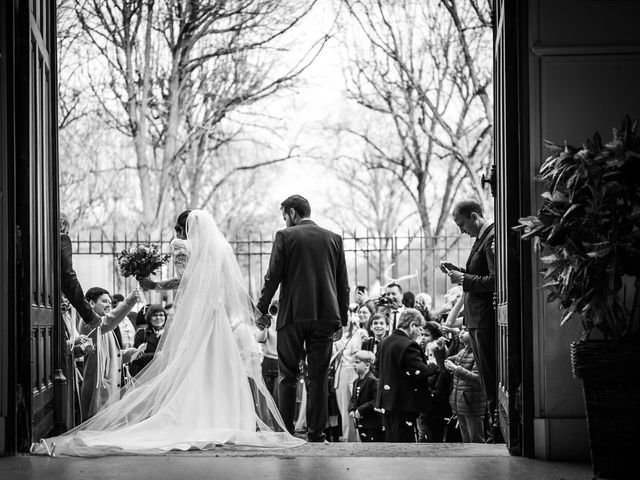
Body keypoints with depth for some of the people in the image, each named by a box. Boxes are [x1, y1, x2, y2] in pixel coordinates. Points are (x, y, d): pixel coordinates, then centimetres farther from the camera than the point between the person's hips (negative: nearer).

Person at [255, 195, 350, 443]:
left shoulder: (285, 236, -2)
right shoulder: (334, 238, 9)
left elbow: (273, 276, -6)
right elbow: (343, 284, 9)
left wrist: (262, 310, 2)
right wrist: (342, 319, 14)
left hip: (292, 314, -2)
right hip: (325, 316, 2)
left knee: (287, 376, 7)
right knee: (318, 377, 6)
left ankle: (285, 431, 6)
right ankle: (316, 433, 5)